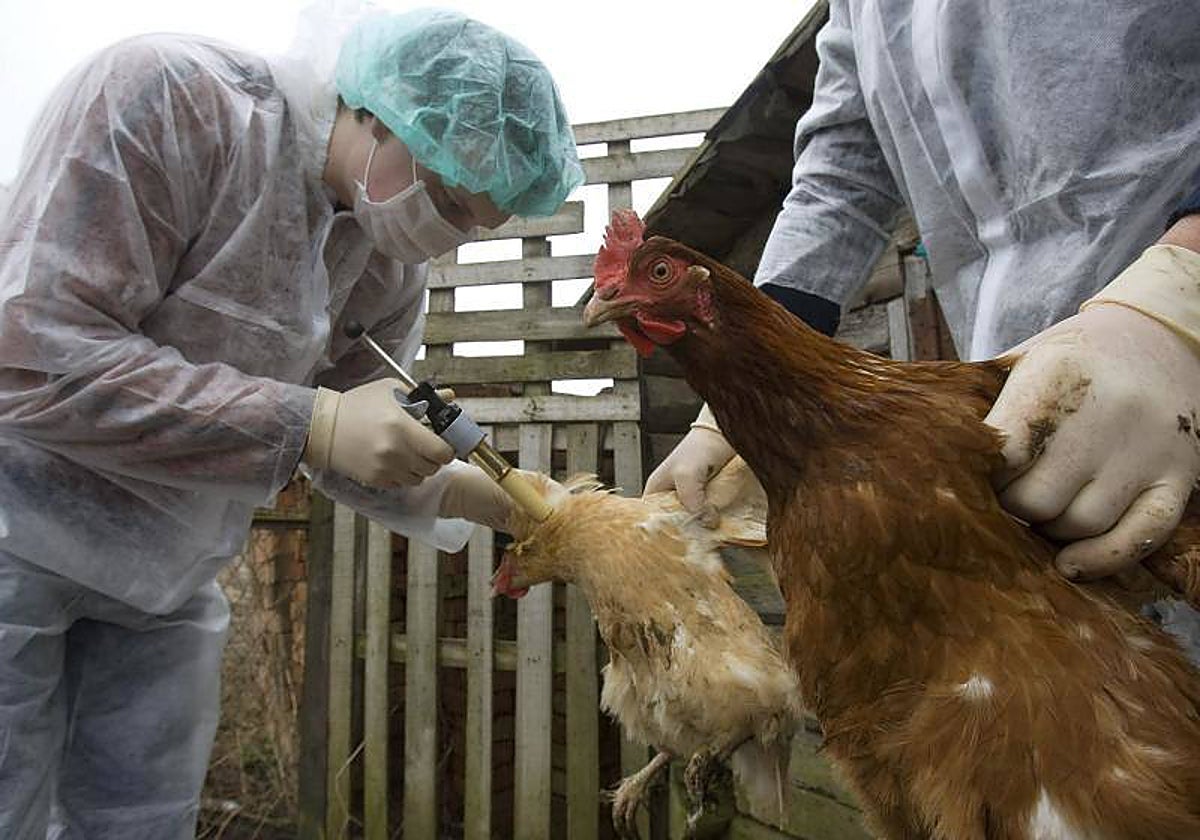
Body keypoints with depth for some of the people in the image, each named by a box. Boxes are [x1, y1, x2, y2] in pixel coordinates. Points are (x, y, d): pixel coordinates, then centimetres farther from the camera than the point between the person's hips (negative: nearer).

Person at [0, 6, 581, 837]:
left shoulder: (392, 269, -5)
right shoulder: (165, 96, -22)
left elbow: (360, 454, 3)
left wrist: (513, 505, -10)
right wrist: (312, 424, -31)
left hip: (168, 574, 5)